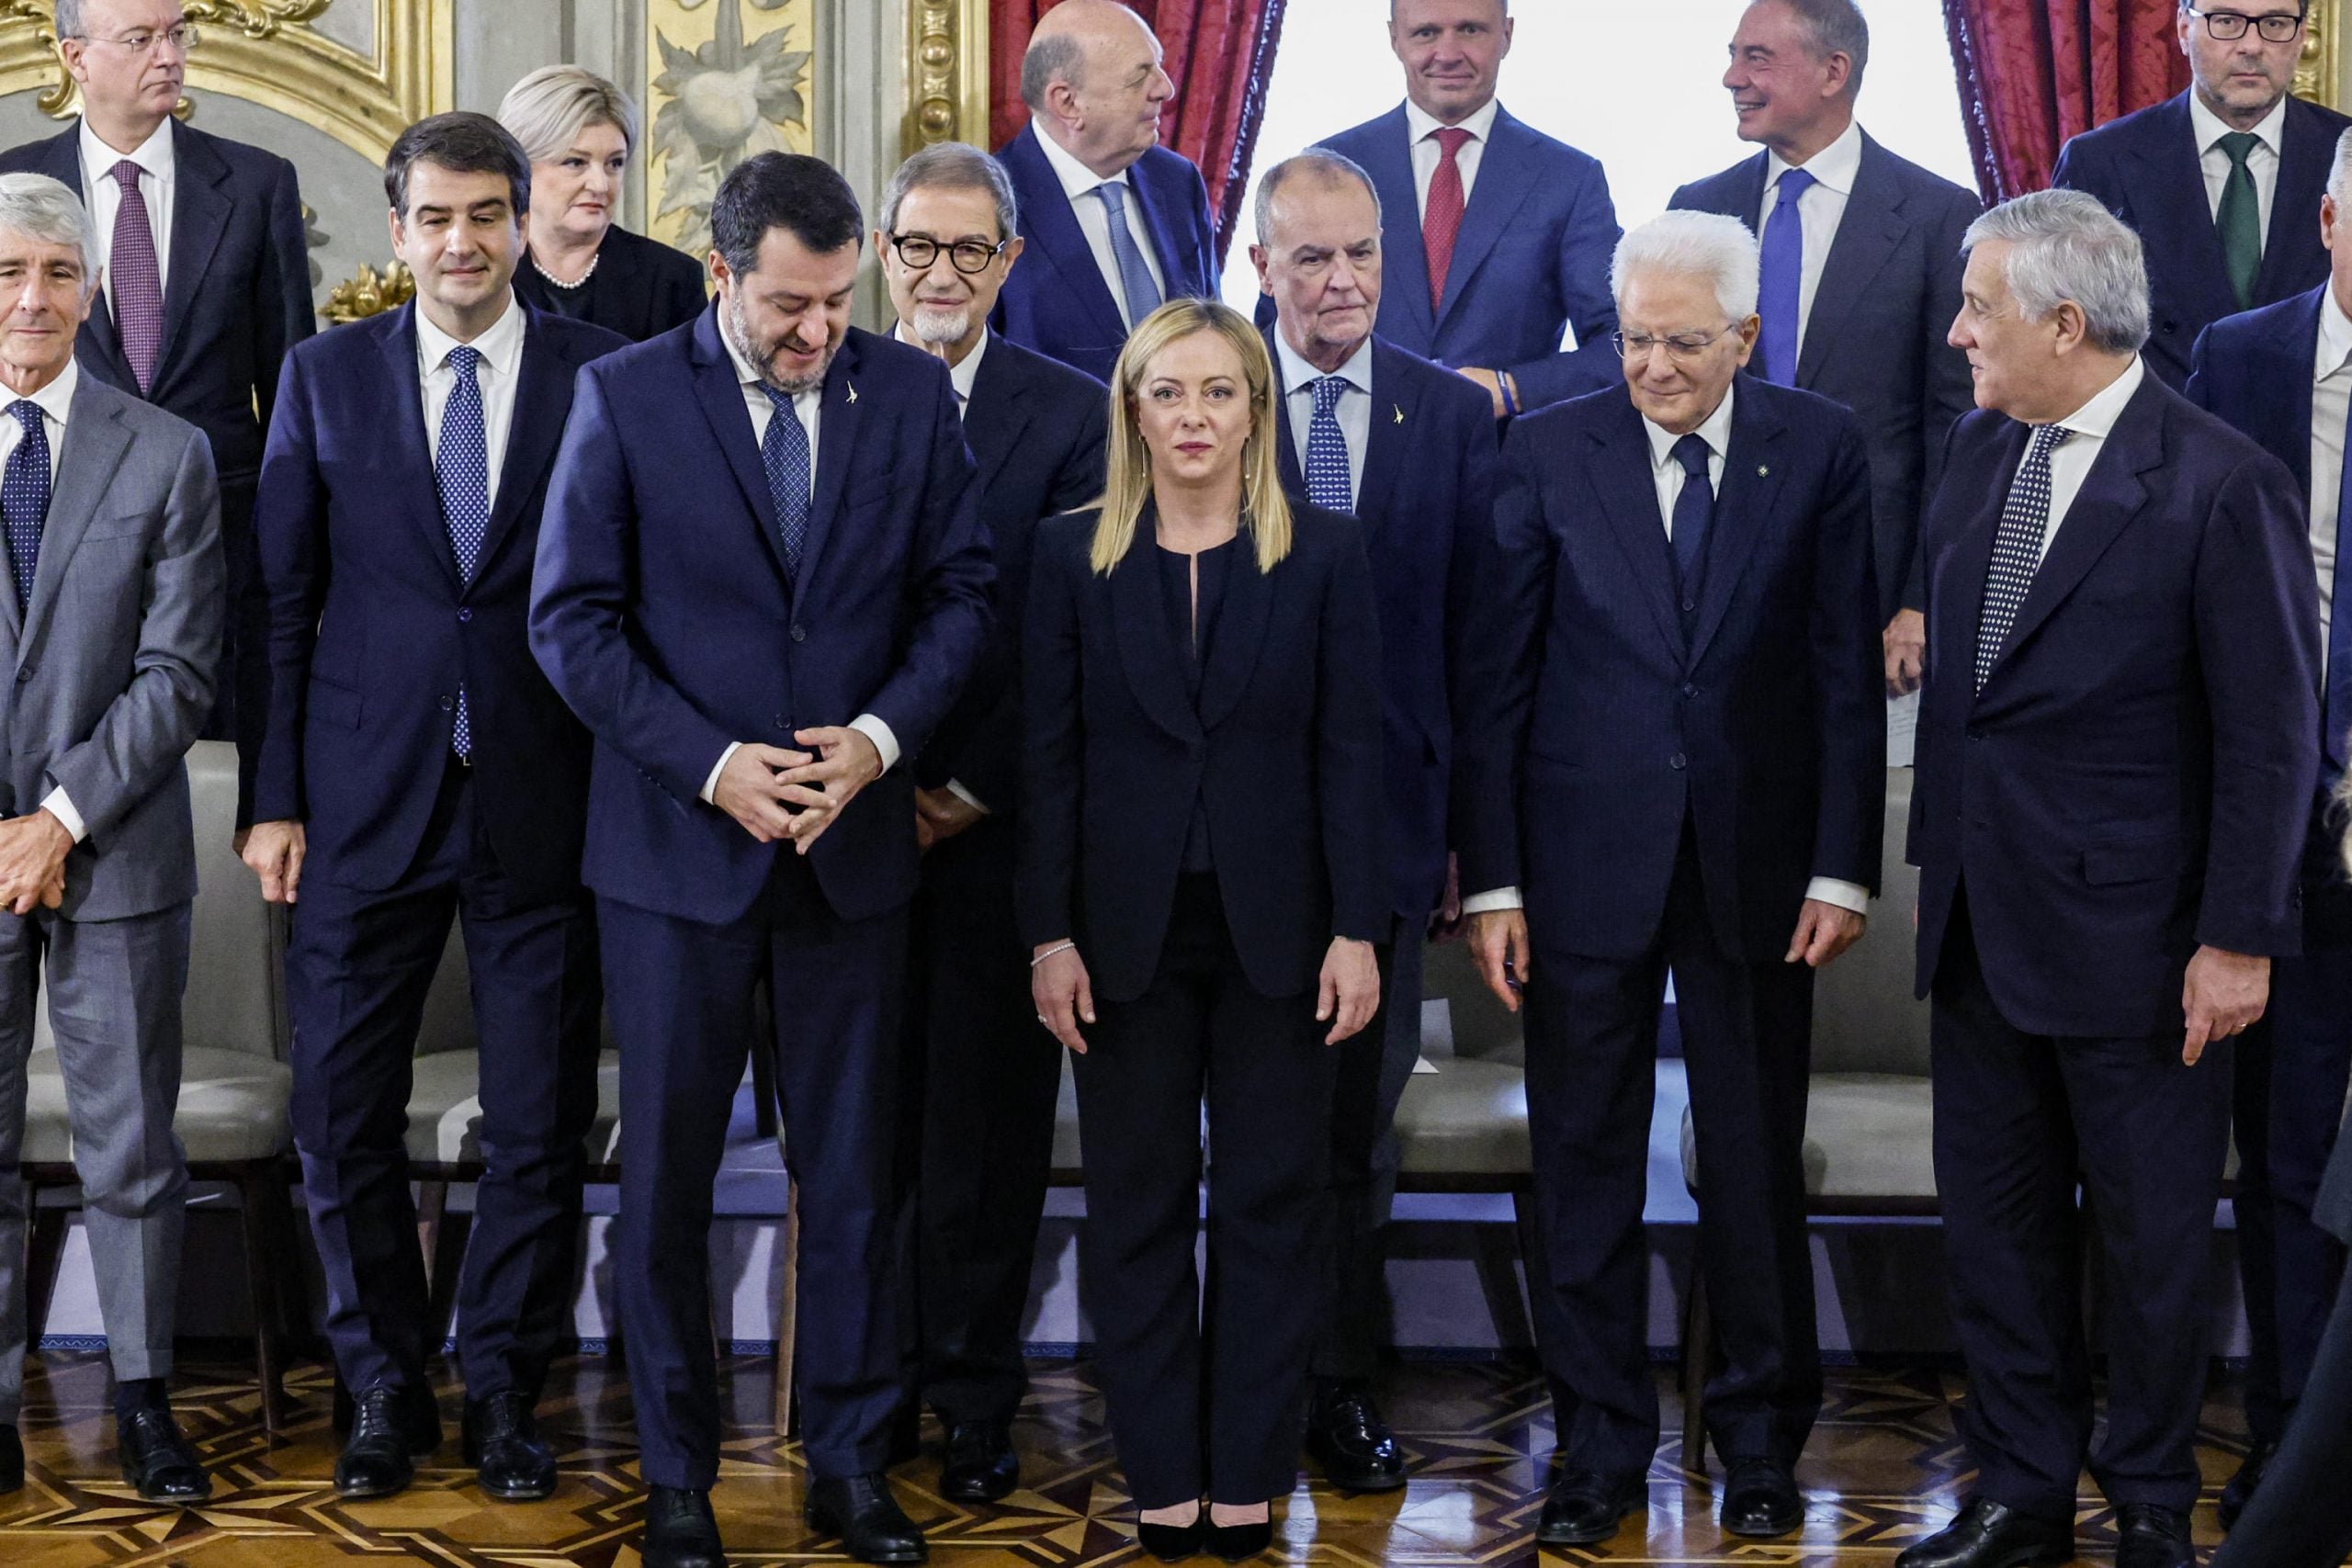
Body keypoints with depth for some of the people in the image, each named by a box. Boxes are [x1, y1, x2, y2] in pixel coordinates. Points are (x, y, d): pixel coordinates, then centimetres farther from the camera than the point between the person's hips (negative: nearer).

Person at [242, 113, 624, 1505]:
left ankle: (505, 1388, 24)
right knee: (345, 1118, 6)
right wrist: (279, 795, 1)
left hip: (545, 802, -1)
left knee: (542, 1127, 7)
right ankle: (386, 1386, 24)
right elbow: (284, 599, 5)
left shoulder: (607, 376, 1)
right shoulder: (327, 376, 6)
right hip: (367, 803, 1)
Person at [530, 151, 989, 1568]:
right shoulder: (624, 398, -4)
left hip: (855, 844, 2)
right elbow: (573, 619, -5)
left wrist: (882, 735, -12)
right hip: (678, 845, -1)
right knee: (668, 1178, 7)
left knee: (855, 1174, 9)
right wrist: (711, 762, -15)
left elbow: (961, 591, 4)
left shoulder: (911, 393, 2)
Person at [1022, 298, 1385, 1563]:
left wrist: (1357, 929, -6)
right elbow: (1051, 754, 1)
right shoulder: (1073, 554, 1)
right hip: (1129, 927, 1)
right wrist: (1049, 932, -4)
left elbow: (1351, 749, -1)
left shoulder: (1324, 555, -1)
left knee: (1271, 1202, 6)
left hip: (1273, 925, 0)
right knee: (1138, 1207, 7)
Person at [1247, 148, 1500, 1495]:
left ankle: (1345, 1384, 24)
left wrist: (1472, 818, -3)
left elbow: (1477, 628, 2)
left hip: (1389, 811, 1)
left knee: (1362, 1117, 12)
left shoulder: (1454, 413, 2)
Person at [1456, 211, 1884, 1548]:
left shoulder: (1823, 451, -1)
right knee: (1587, 1171, 7)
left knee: (1758, 1170, 10)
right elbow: (1501, 674, -1)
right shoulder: (1551, 453, -1)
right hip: (1587, 863, 0)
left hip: (1756, 861, 0)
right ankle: (1601, 1450, 19)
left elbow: (1849, 672, -1)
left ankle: (1763, 1441, 25)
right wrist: (1490, 878, -5)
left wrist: (1843, 868, -6)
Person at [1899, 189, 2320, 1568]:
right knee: (1995, 1219, 14)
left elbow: (2274, 735, -14)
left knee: (2151, 1234, 9)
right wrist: (1939, 861, 10)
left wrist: (2240, 940, -14)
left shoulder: (2226, 485, -15)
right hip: (1980, 920, 6)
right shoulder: (1982, 449, 6)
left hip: (2130, 931, -6)